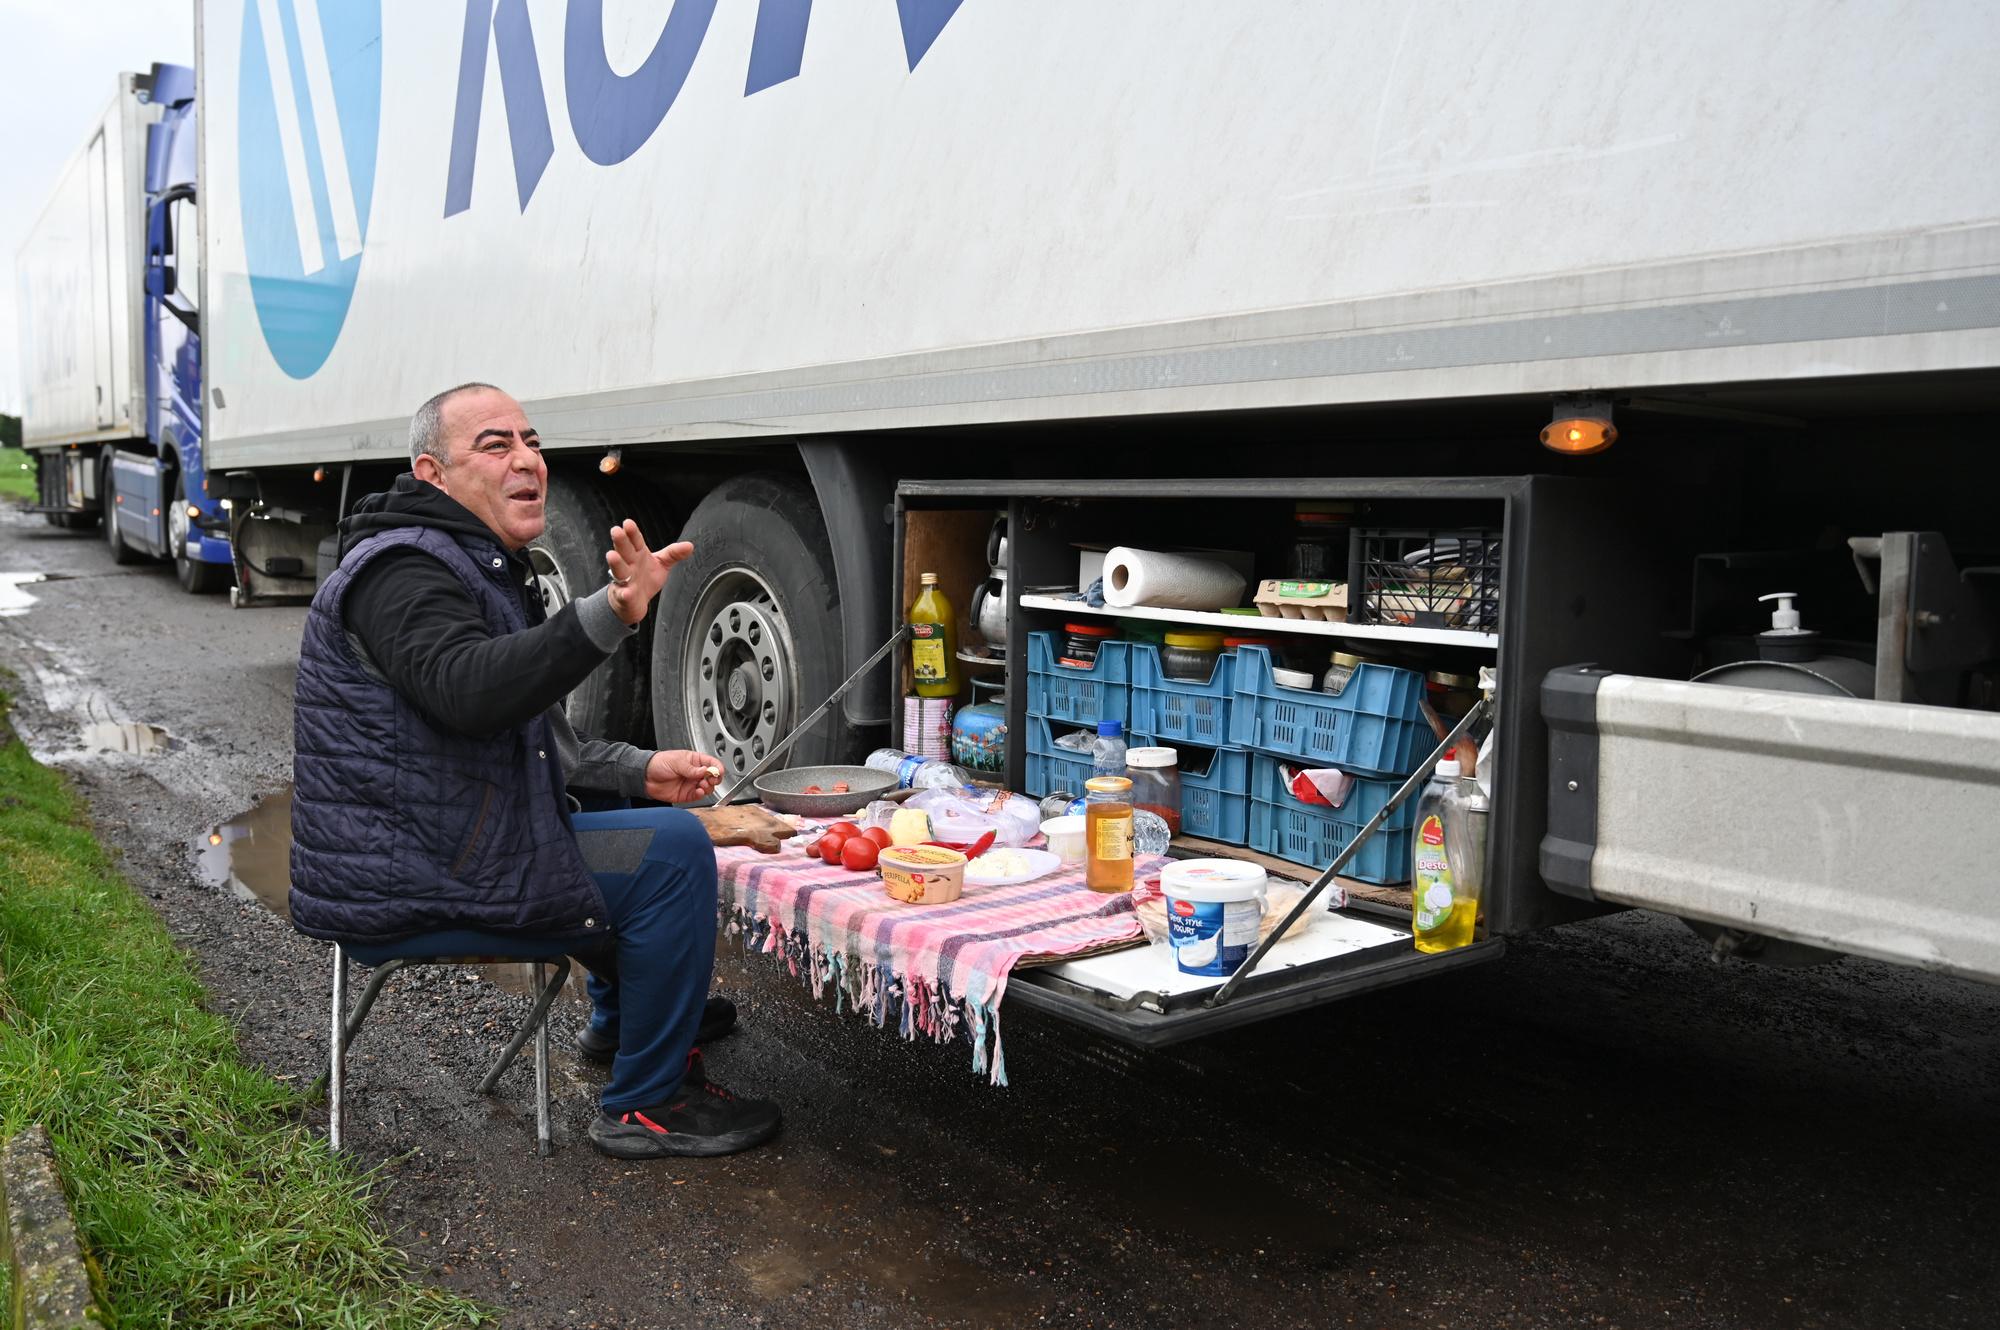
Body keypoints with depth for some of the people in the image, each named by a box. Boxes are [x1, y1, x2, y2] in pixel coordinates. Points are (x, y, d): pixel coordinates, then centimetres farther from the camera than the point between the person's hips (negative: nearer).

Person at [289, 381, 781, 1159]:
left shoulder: (478, 567, 17)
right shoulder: (406, 571, -17)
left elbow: (525, 737, 22)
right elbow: (470, 691, -39)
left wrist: (639, 771, 10)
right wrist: (611, 616, -51)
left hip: (414, 845, 11)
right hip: (403, 877, -11)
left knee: (646, 826, 27)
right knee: (673, 852, -17)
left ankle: (624, 1016, 44)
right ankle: (646, 1107, -7)